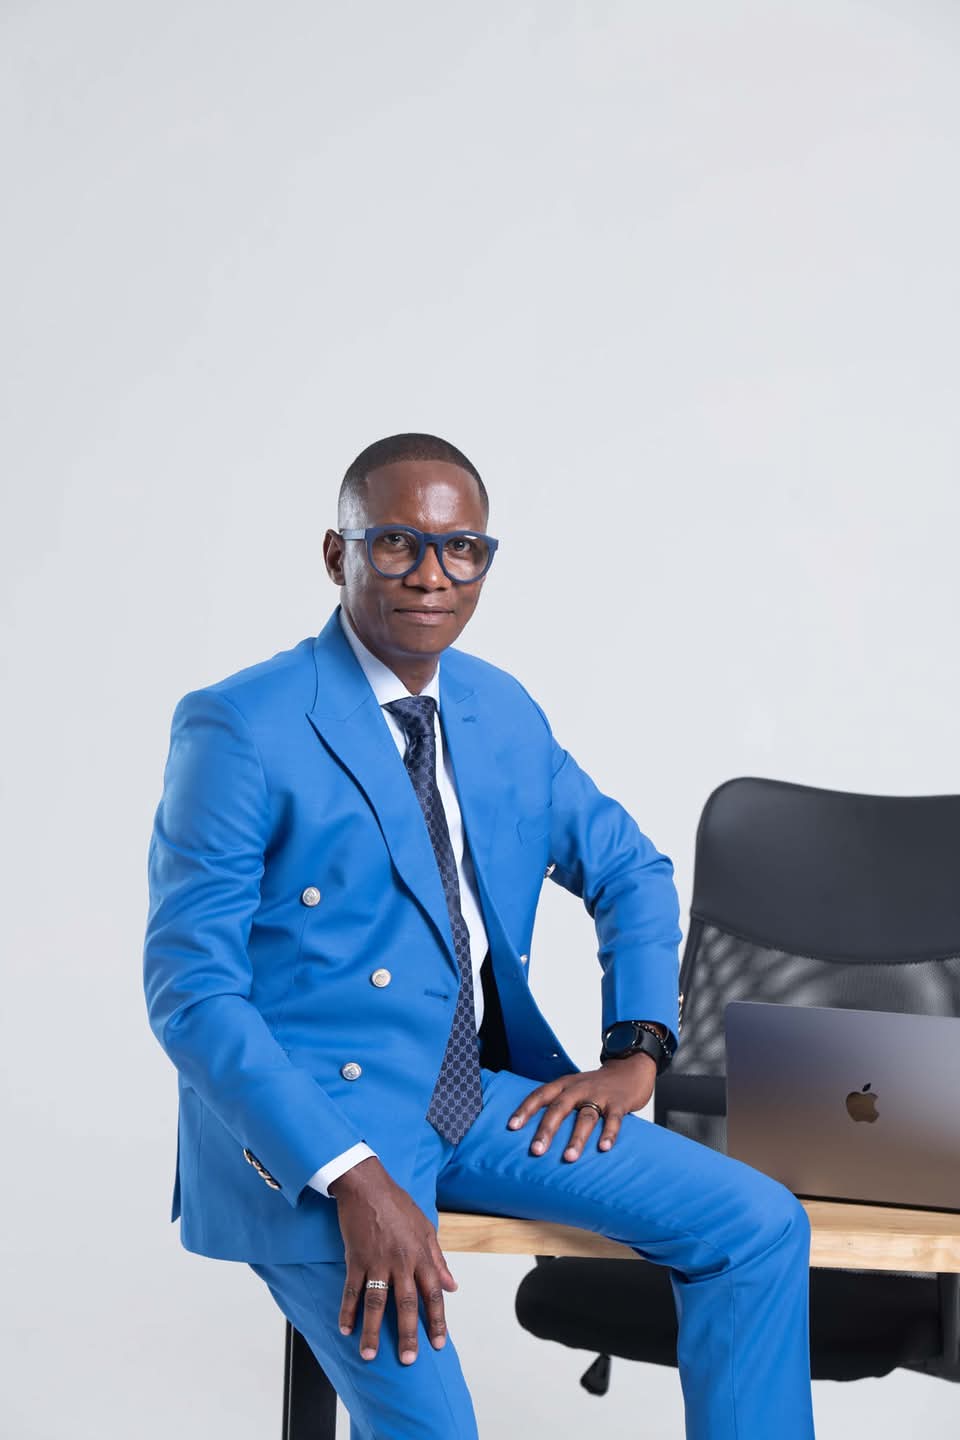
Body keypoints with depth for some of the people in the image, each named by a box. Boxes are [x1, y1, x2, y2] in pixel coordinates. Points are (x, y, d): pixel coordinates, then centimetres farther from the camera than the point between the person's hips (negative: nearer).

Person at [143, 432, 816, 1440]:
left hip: (480, 1093, 7)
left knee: (760, 1227, -3)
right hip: (302, 1123, -6)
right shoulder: (239, 728, -12)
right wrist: (352, 1178, -25)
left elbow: (629, 870, 21)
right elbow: (189, 989, -16)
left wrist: (636, 1051, 4)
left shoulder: (503, 712, 8)